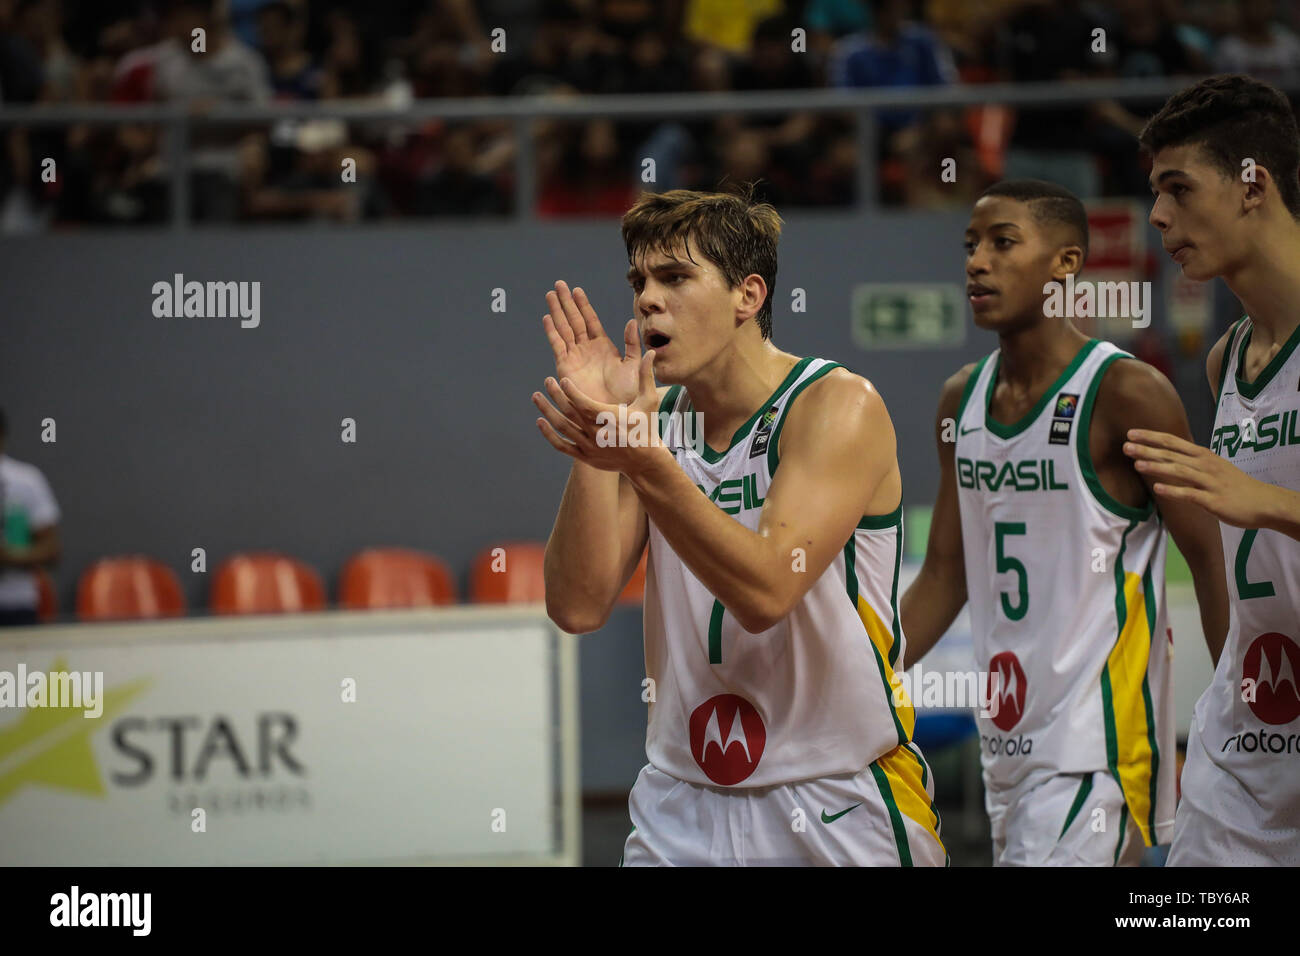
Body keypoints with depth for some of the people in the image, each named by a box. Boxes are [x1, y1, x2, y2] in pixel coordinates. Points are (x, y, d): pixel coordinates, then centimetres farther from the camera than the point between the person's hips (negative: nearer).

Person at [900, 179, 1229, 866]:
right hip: (1009, 743, 8)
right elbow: (945, 576, 18)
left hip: (1094, 750, -8)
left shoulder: (1125, 393, -10)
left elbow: (1213, 562, -8)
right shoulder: (961, 402, 11)